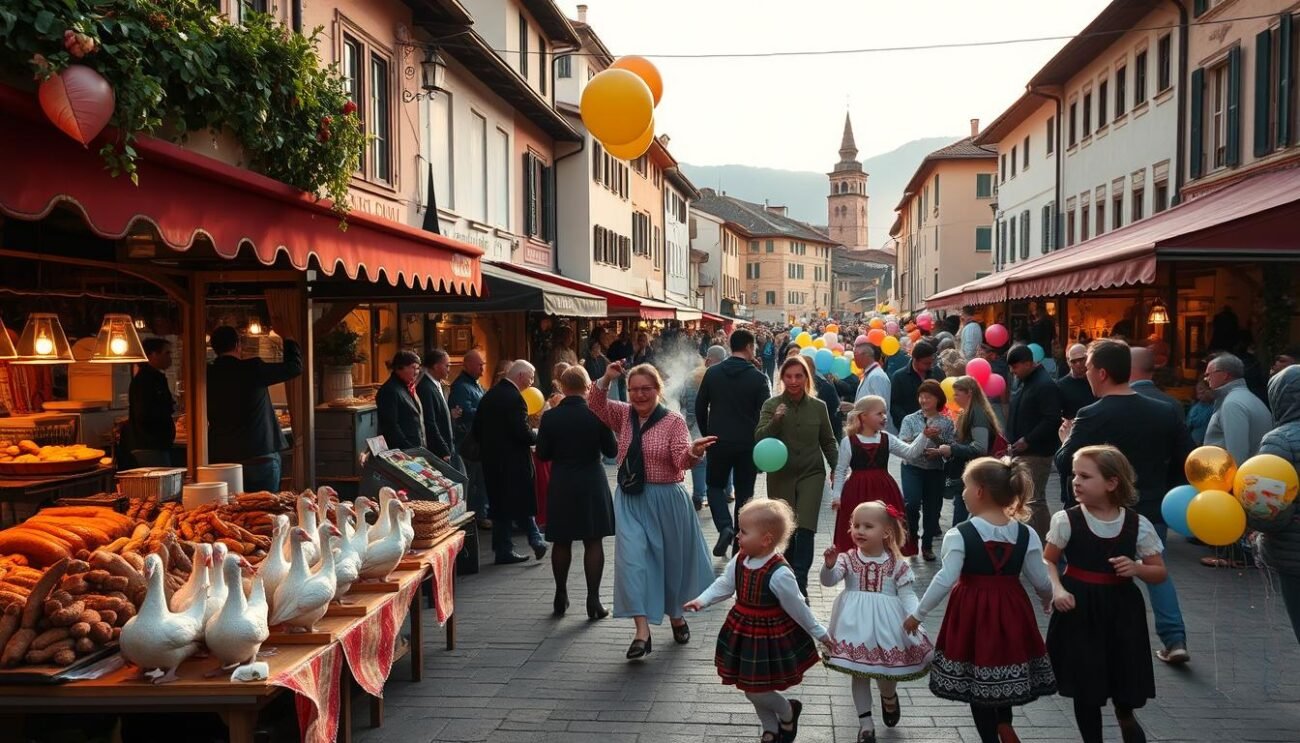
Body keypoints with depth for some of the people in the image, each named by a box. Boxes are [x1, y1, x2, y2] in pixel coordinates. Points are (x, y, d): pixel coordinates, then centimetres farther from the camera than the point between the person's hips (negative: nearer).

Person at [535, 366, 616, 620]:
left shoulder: (549, 417, -7)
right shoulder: (596, 414, -11)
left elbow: (542, 454, -2)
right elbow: (611, 450, -5)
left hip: (561, 485, 1)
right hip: (592, 483, -1)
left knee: (561, 542, 13)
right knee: (593, 542, 4)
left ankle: (561, 597, 22)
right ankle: (593, 600, 4)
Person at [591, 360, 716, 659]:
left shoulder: (674, 421, -8)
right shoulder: (624, 416, 5)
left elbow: (681, 461, -18)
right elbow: (596, 405, -7)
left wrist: (694, 451, -41)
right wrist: (606, 379, -22)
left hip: (666, 500, -2)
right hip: (630, 500, 3)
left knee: (671, 560, 12)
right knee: (632, 558, -12)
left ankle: (676, 616, 38)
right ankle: (642, 632, -14)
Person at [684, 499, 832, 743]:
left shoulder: (779, 574, -27)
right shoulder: (739, 560, -7)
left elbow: (798, 608, -17)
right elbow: (724, 584, 6)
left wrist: (819, 633, -7)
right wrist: (702, 600, -8)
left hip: (770, 638, -7)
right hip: (744, 633, 7)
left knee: (755, 691, 1)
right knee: (753, 687, 18)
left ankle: (788, 711, 31)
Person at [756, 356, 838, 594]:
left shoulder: (818, 407, 1)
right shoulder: (772, 405, -3)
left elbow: (828, 442, 11)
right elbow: (760, 438, -12)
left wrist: (836, 468, 2)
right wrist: (775, 421, -27)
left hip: (811, 474, 0)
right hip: (781, 475, 0)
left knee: (805, 528, -13)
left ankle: (800, 583, -7)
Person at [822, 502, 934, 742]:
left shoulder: (897, 564, -4)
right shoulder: (847, 559, -5)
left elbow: (907, 594, -4)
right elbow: (828, 581, -17)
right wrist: (829, 565, -38)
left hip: (886, 624, -1)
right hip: (856, 625, 1)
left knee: (886, 671, 6)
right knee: (858, 673, 7)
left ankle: (889, 697, 43)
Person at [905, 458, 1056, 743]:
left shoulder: (959, 534, -16)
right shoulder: (1026, 534, -5)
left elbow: (945, 580, -18)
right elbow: (1042, 582, 0)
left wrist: (918, 614, -7)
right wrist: (1049, 600, 24)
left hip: (972, 612, -3)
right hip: (1011, 612, 4)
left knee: (976, 677, 12)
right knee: (1004, 670, 25)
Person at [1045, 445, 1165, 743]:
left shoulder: (1137, 524, -6)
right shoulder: (1066, 520, -10)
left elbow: (1159, 573, 4)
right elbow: (1048, 562, 1)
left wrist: (1136, 568, -16)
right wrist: (1058, 590, -16)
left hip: (1121, 609, 1)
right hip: (1079, 610, -1)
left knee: (1125, 687, 8)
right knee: (1085, 690, 9)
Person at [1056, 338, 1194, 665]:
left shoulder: (1092, 416, -17)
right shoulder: (1163, 412, -1)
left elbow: (1065, 466, -16)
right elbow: (1189, 460, 4)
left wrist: (1066, 440, 3)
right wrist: (1160, 488, 16)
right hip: (1153, 510, 4)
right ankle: (1175, 640, 14)